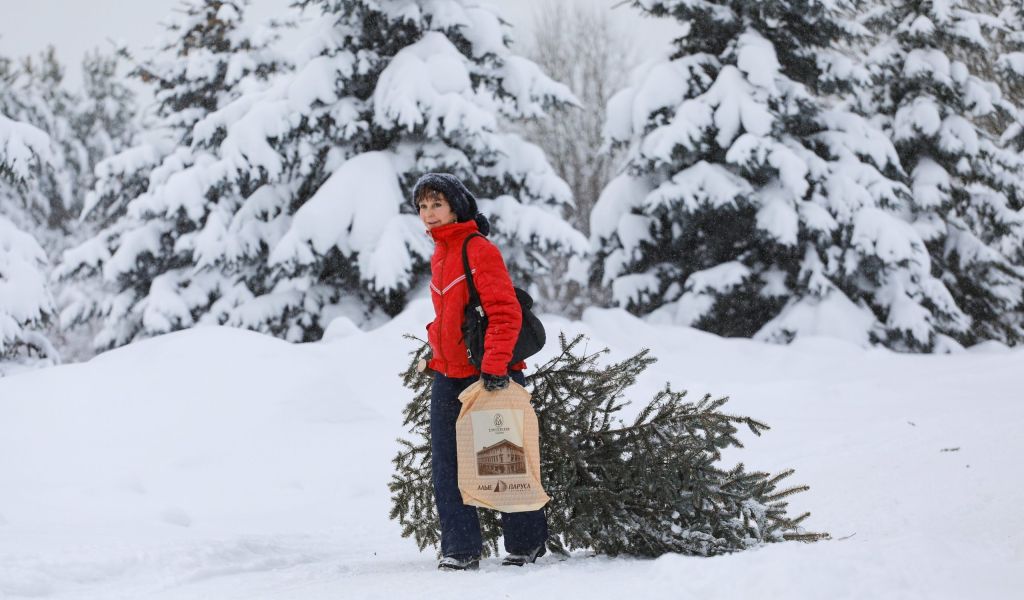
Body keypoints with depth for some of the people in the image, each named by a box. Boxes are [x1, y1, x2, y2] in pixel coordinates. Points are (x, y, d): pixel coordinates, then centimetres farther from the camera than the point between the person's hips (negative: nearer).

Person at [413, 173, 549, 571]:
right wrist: (435, 352, 18)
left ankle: (525, 544, 17)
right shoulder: (439, 254, 13)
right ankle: (461, 549, 3)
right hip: (449, 376, 8)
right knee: (446, 465, 1)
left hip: (489, 377, -8)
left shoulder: (479, 250, -14)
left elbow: (505, 313, -20)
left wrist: (494, 364, -27)